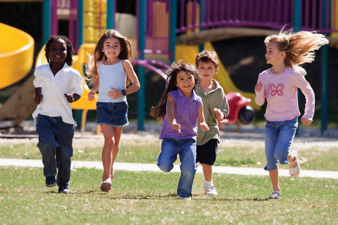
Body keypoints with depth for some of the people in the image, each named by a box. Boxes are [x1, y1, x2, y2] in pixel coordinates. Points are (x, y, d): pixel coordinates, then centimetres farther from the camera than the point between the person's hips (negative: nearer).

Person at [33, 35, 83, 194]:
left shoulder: (72, 74, -2)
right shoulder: (40, 71, 5)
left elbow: (78, 91, 7)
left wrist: (72, 98, -15)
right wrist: (37, 96, 5)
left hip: (64, 117, 0)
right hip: (44, 115, 0)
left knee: (64, 152, 3)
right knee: (46, 143, -23)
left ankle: (63, 184, 20)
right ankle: (50, 175, -2)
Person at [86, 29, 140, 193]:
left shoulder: (124, 64, -3)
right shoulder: (99, 64, 5)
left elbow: (136, 84, -1)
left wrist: (122, 92, -16)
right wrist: (93, 90, 6)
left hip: (120, 105, 0)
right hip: (103, 105, 0)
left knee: (115, 142, 15)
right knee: (109, 140, -15)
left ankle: (110, 168, 40)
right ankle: (107, 177, -18)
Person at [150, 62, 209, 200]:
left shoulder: (197, 101, 5)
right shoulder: (172, 96, -4)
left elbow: (201, 121, 9)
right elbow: (170, 110, -23)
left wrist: (204, 126, -17)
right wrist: (173, 123, -45)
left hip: (189, 139, 2)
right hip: (170, 138, -2)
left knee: (189, 169, -14)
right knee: (164, 167, -19)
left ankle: (184, 193, 11)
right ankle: (170, 156, 18)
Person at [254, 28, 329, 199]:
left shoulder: (293, 74, -11)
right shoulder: (264, 76, -1)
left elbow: (309, 93, 0)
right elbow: (259, 102, 2)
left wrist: (308, 115, -1)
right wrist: (259, 92, -19)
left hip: (289, 122, -4)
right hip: (271, 122, 4)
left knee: (280, 154, -19)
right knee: (270, 158, 0)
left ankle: (292, 159, 17)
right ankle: (276, 190, 16)